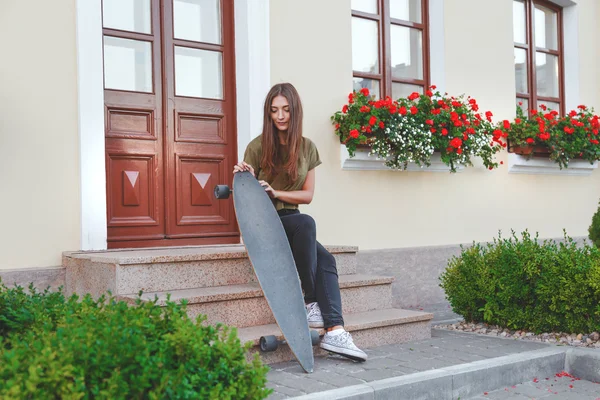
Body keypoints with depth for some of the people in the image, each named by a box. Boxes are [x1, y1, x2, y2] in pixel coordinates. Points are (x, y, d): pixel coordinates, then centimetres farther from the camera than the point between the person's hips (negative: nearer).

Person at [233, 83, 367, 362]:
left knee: (326, 260, -24)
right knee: (306, 223, -34)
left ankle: (334, 331, -32)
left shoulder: (307, 148, 7)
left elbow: (307, 195, 3)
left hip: (290, 219, 4)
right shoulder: (257, 147, -3)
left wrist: (276, 192, -13)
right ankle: (311, 303, -28)